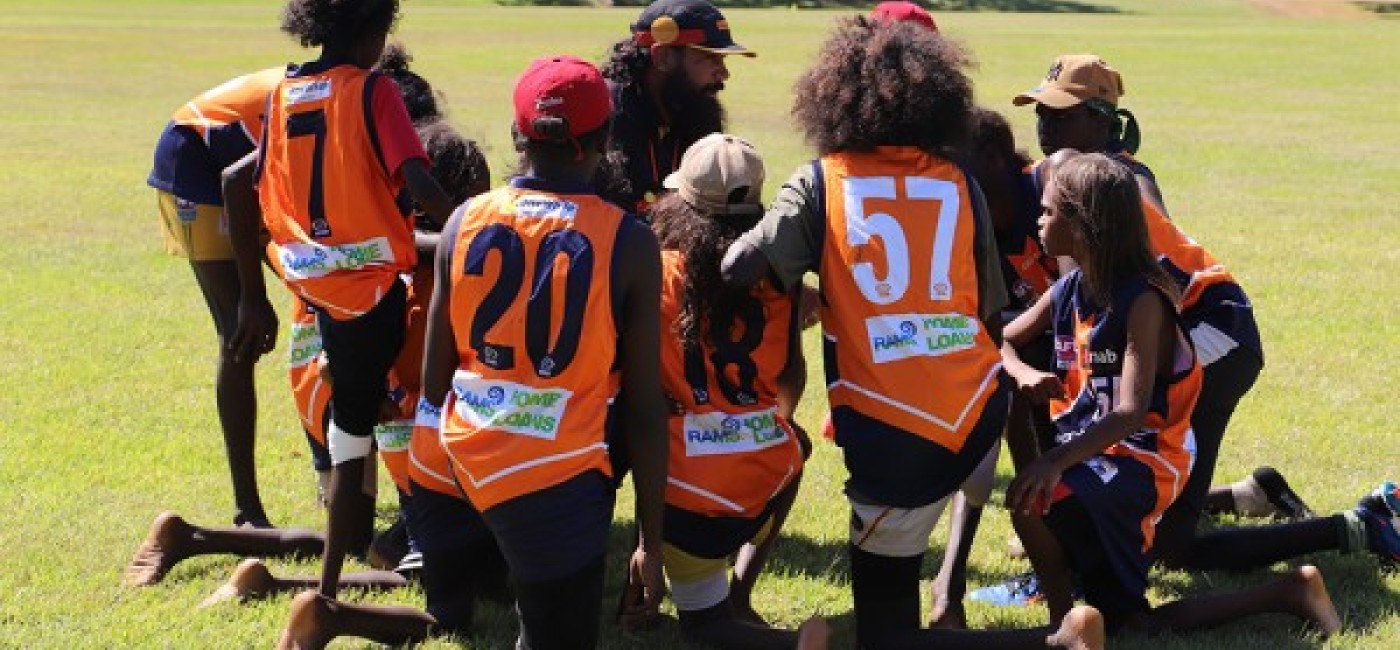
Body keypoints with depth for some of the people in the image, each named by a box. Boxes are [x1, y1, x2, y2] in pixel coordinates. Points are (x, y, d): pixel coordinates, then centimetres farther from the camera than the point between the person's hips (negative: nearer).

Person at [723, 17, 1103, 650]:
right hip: (980, 414, 4)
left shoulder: (819, 184, 0)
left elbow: (738, 270, -11)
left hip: (896, 440, -4)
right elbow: (990, 318, 11)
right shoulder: (959, 185, 8)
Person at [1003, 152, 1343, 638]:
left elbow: (1130, 414, -30)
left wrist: (1056, 463, -45)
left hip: (1141, 460, -9)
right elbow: (998, 342, 14)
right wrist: (1022, 373, -11)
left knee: (1031, 501, -35)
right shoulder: (1068, 291, 3)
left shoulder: (1143, 301, -20)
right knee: (1132, 624, 7)